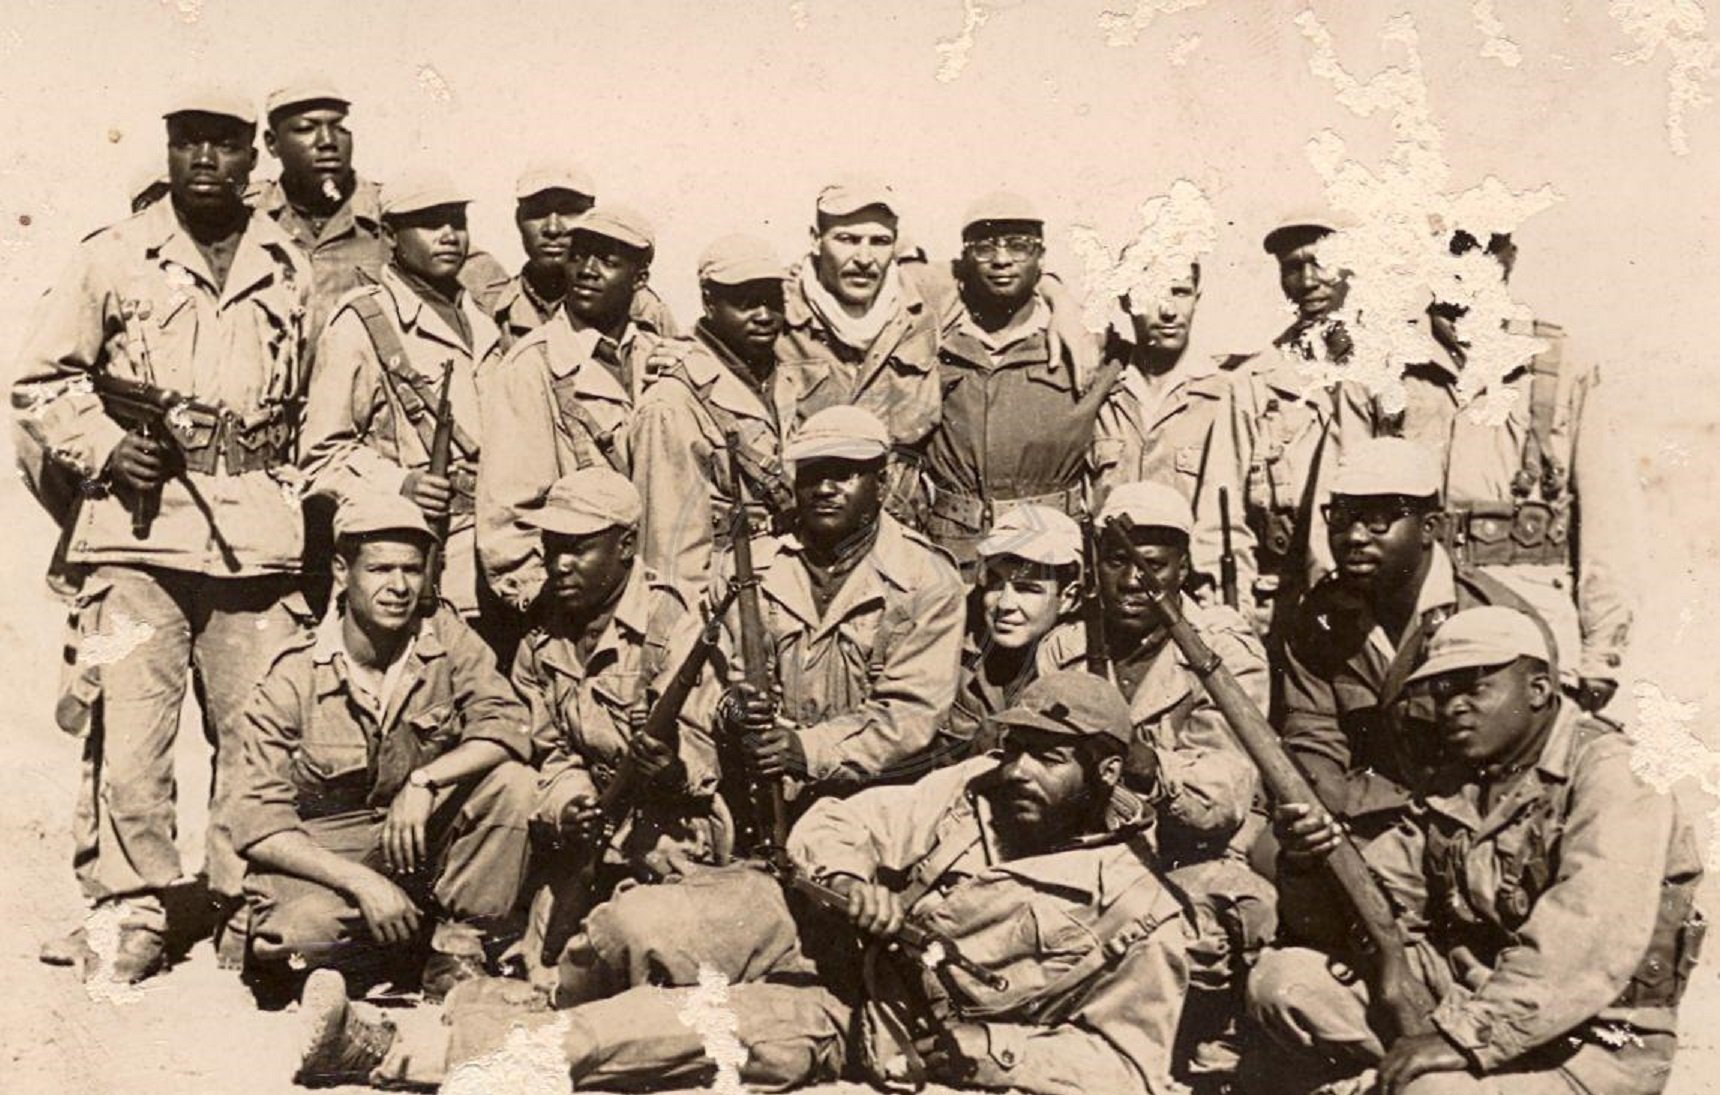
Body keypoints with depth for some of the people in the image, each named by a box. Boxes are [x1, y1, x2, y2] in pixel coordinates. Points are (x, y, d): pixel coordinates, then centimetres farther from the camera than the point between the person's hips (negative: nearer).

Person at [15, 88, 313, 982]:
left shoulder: (291, 272, 14)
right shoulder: (113, 259, 8)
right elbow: (38, 381, 10)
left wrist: (310, 499, 11)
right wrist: (106, 449, -5)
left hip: (260, 537, 2)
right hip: (138, 533, -1)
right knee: (127, 728, -5)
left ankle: (248, 909, 14)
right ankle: (131, 910, 8)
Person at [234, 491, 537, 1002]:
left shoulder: (446, 639, -4)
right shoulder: (293, 678, -12)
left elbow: (507, 727, -17)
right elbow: (258, 823, -15)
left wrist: (423, 780, -32)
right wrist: (361, 882, -26)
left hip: (424, 843, 2)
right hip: (326, 859, -2)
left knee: (512, 783, -24)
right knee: (288, 935, -33)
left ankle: (458, 947, -12)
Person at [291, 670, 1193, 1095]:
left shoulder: (1139, 917, -8)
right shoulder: (972, 793, 0)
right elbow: (826, 831, -1)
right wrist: (866, 898, -23)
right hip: (807, 926, 4)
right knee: (633, 926, -27)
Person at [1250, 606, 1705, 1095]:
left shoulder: (1608, 775, -13)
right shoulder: (1453, 789, 10)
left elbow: (1592, 939, -29)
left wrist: (1462, 1035, -32)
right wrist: (1317, 865, -17)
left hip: (1587, 1041, -6)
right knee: (1281, 979, -6)